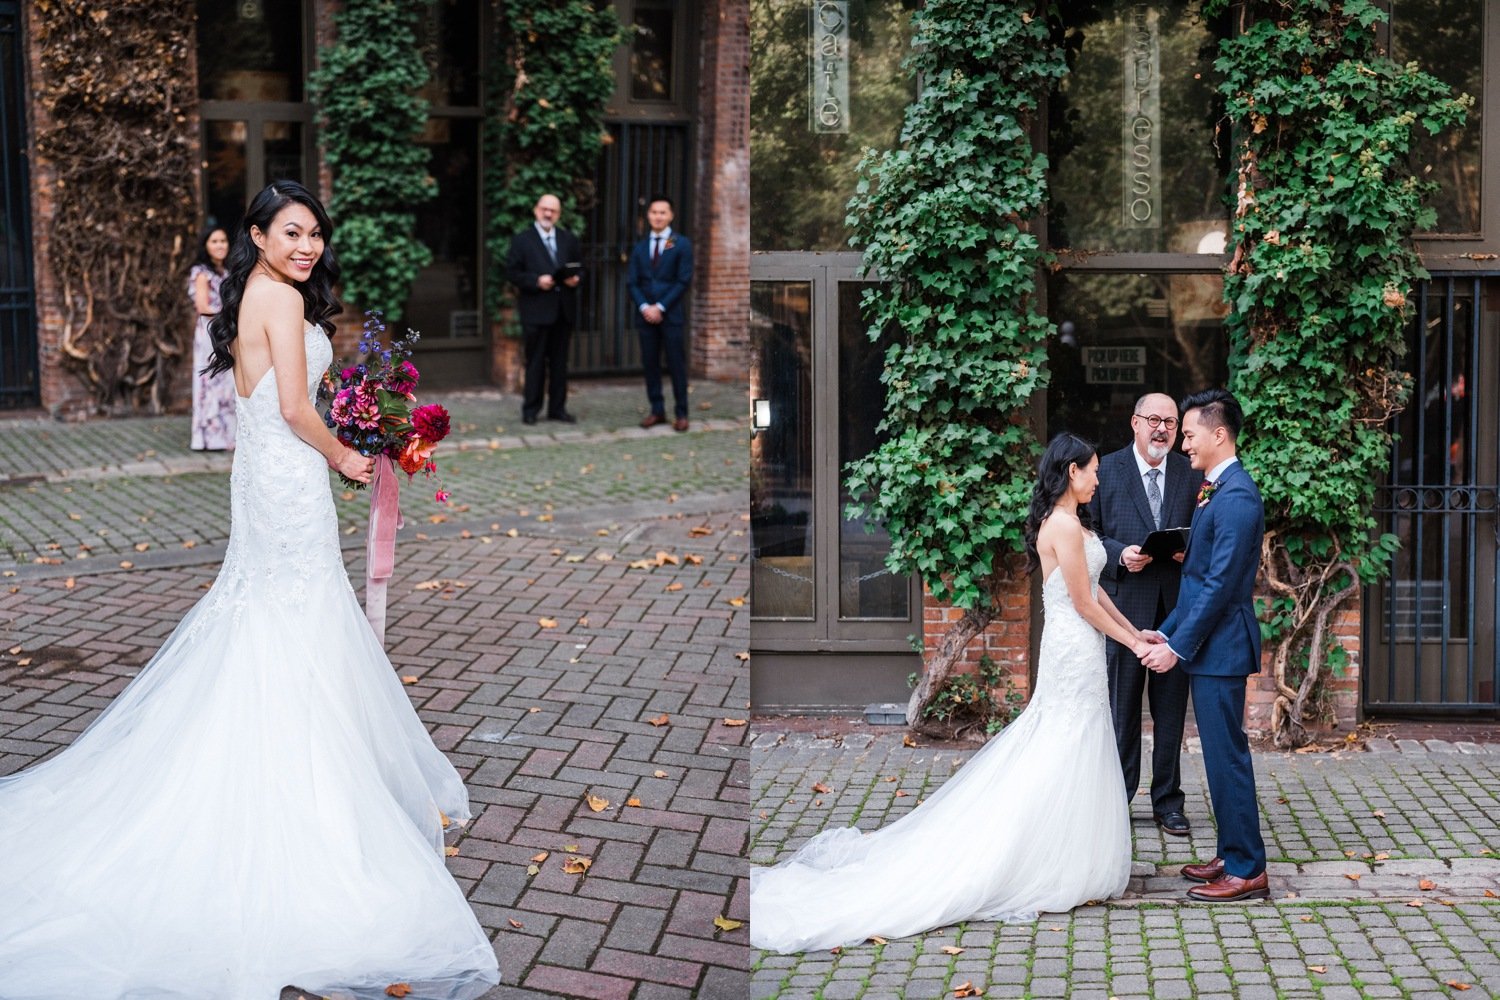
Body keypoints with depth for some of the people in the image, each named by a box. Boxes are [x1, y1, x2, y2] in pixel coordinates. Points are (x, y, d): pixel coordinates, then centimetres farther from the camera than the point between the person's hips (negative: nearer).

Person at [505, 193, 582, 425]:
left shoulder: (569, 240, 13)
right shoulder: (521, 240, 1)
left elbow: (580, 267, 17)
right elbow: (512, 272, -4)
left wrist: (576, 278, -6)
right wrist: (536, 281, -17)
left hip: (564, 309, 4)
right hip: (536, 310, -4)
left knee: (560, 361, 8)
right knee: (535, 361, -1)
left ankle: (557, 408, 15)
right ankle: (530, 410, 6)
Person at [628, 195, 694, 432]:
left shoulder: (682, 244, 1)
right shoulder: (640, 248, 13)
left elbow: (683, 281, -6)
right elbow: (633, 283, 9)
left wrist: (660, 307, -12)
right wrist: (644, 307, -9)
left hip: (671, 314, -4)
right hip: (646, 315, 4)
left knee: (677, 365, -3)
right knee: (650, 365, 4)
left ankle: (681, 414, 1)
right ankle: (657, 411, 11)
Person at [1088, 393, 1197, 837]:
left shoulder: (1191, 473, 7)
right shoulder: (1107, 470, 0)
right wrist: (1120, 554, -15)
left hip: (1177, 604, 2)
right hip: (1124, 602, -2)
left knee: (1171, 708, 9)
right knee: (1122, 706, 5)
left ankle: (1167, 800, 19)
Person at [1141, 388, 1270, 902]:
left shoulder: (1236, 497, -17)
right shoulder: (1215, 490, 15)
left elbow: (1220, 584, -21)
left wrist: (1178, 646, -18)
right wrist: (1167, 630, 15)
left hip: (1220, 646, -10)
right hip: (1206, 645, 10)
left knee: (1227, 756, -4)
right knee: (1222, 755, 15)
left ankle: (1247, 871, 2)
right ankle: (1232, 855, 24)